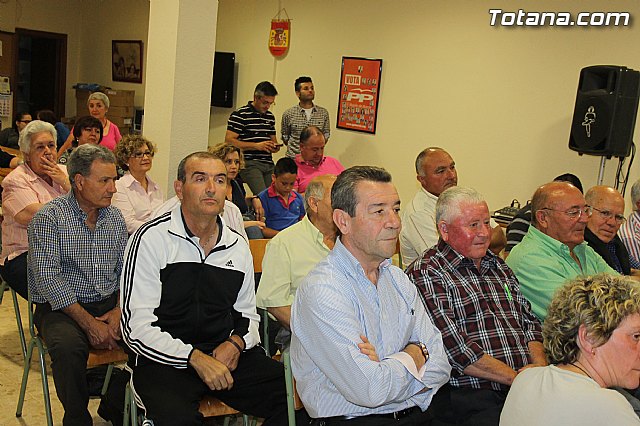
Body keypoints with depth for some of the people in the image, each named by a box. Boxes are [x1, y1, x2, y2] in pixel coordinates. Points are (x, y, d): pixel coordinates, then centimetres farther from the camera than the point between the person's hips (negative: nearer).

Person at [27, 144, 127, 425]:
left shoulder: (115, 218, 10)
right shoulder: (49, 218, -7)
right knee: (68, 347, -35)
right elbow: (47, 278, -15)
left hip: (109, 304, 5)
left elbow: (126, 271, 9)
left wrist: (119, 310, -10)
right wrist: (88, 322, -20)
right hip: (61, 308, -4)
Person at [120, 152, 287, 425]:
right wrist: (195, 358, -19)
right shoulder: (151, 239, -5)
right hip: (165, 360, -4)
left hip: (225, 354, 5)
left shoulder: (238, 247, 11)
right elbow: (137, 326, -10)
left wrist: (236, 343, -1)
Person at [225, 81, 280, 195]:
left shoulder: (270, 117, 19)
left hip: (269, 164, 7)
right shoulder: (240, 115, -3)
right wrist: (256, 145, -14)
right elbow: (229, 141, -10)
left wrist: (275, 146, 6)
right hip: (250, 163, -7)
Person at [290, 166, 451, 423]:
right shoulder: (321, 290, -16)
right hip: (351, 419, -7)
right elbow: (371, 390, -21)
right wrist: (411, 356, -4)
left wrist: (387, 371, -14)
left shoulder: (398, 279, 9)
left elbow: (440, 368, 4)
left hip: (414, 412, 8)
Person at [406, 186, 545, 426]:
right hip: (468, 396, -7)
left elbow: (529, 321, 24)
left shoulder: (499, 267, 23)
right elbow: (453, 347, -13)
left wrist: (540, 365, 4)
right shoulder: (425, 274, -4)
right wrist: (514, 377, -11)